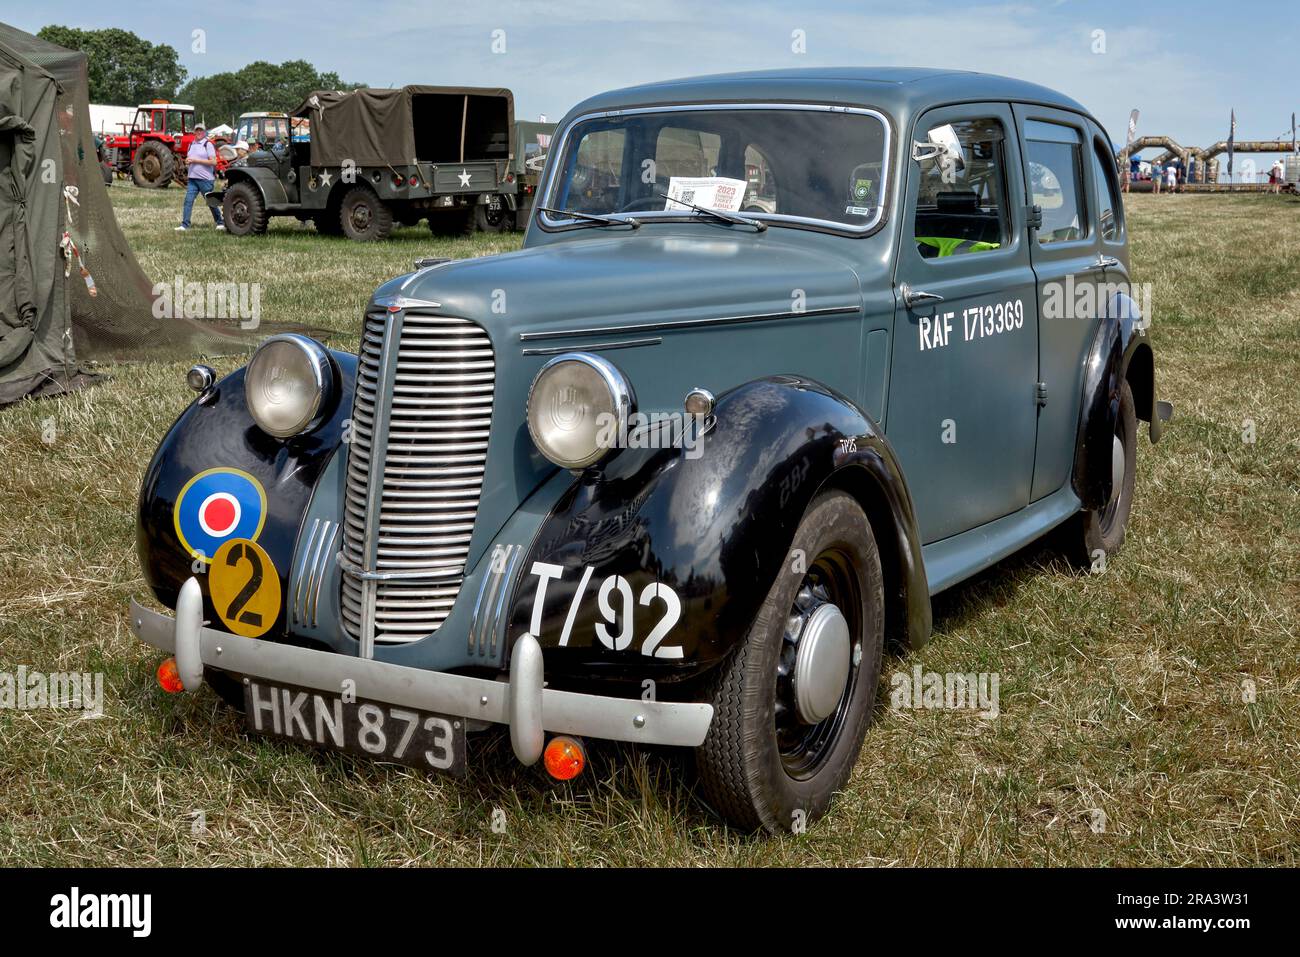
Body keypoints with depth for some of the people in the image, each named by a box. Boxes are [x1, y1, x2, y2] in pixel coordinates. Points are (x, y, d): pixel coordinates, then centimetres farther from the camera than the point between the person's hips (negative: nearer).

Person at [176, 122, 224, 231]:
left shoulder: (208, 144, -6)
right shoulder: (191, 145, 15)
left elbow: (213, 162, -14)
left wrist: (195, 160, -16)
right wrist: (187, 162, 5)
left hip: (205, 179, -6)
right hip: (192, 178, 6)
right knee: (188, 201, -4)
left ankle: (220, 223, 21)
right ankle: (184, 225, -5)